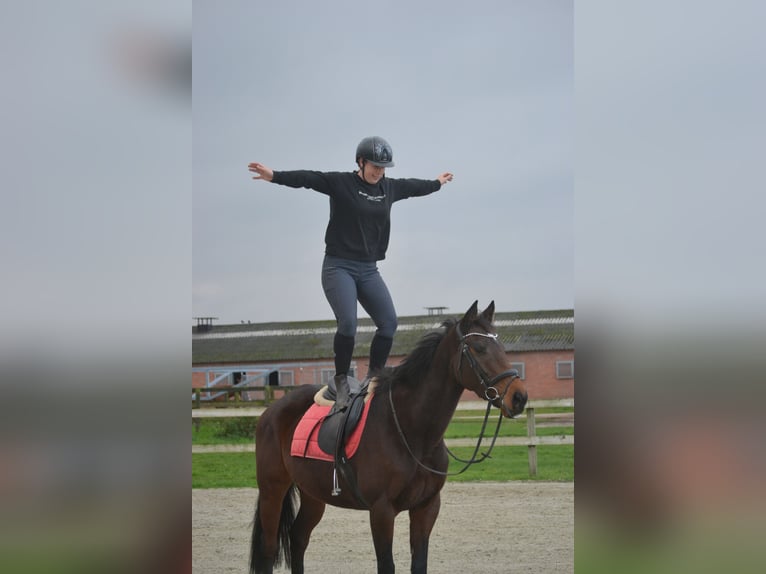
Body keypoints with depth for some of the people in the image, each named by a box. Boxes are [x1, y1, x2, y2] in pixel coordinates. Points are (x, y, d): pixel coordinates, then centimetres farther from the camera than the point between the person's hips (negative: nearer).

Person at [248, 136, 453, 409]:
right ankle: (341, 381, -2)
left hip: (369, 269, 6)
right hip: (339, 267, -6)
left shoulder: (389, 187, 9)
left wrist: (438, 183, 44)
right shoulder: (340, 182, -8)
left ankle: (374, 378, 15)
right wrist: (275, 176, -35)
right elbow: (308, 178, -21)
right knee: (348, 323, -20)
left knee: (389, 322, -3)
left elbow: (413, 187, 28)